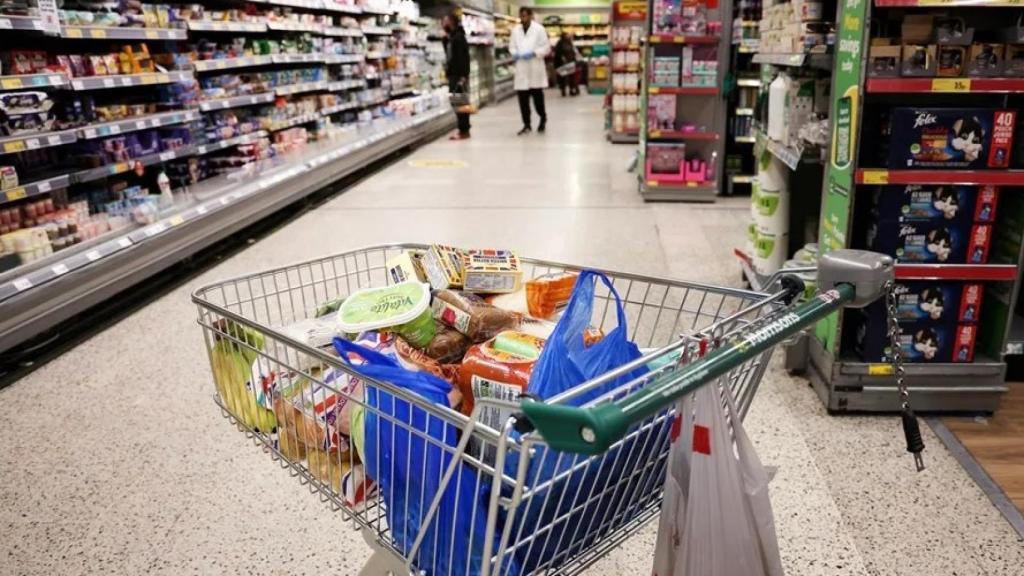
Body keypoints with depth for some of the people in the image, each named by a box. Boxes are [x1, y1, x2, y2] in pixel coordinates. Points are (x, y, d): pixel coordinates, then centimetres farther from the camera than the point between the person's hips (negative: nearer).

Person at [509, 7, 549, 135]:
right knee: (522, 98, 0)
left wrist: (533, 53, -17)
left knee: (537, 96, 1)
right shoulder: (515, 30, 8)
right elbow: (512, 46, 14)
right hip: (521, 68, 3)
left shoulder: (539, 29, -3)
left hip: (535, 68, -3)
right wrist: (515, 54, -8)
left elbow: (546, 47, -4)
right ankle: (526, 124, 8)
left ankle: (543, 117, 26)